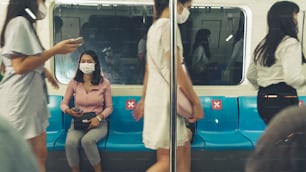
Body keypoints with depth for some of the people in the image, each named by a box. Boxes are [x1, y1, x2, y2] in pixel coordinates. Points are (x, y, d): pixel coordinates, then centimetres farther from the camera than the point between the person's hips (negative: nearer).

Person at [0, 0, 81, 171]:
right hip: (21, 100, -9)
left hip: (31, 99, 9)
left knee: (39, 155, 10)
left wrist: (44, 70, 17)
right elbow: (20, 66, -19)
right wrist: (54, 50, -17)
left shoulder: (26, 25, 18)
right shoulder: (19, 22, -11)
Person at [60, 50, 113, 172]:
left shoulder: (104, 83, -2)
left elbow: (109, 107, 2)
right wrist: (68, 111, -15)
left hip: (98, 123, -2)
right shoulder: (74, 82, 2)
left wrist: (99, 117, -16)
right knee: (70, 143, -30)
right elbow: (63, 104, 9)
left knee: (87, 140, -34)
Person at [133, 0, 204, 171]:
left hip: (158, 98, 10)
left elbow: (149, 69, 16)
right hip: (166, 99, -10)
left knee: (184, 147, 16)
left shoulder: (155, 27, 15)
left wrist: (144, 99, 20)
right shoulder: (169, 25, -14)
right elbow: (176, 70, -19)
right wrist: (196, 102, -13)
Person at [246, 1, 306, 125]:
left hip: (263, 100, 8)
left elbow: (250, 75, 18)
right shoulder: (290, 43, -10)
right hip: (283, 100, -8)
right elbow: (292, 78, -19)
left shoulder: (263, 44, 13)